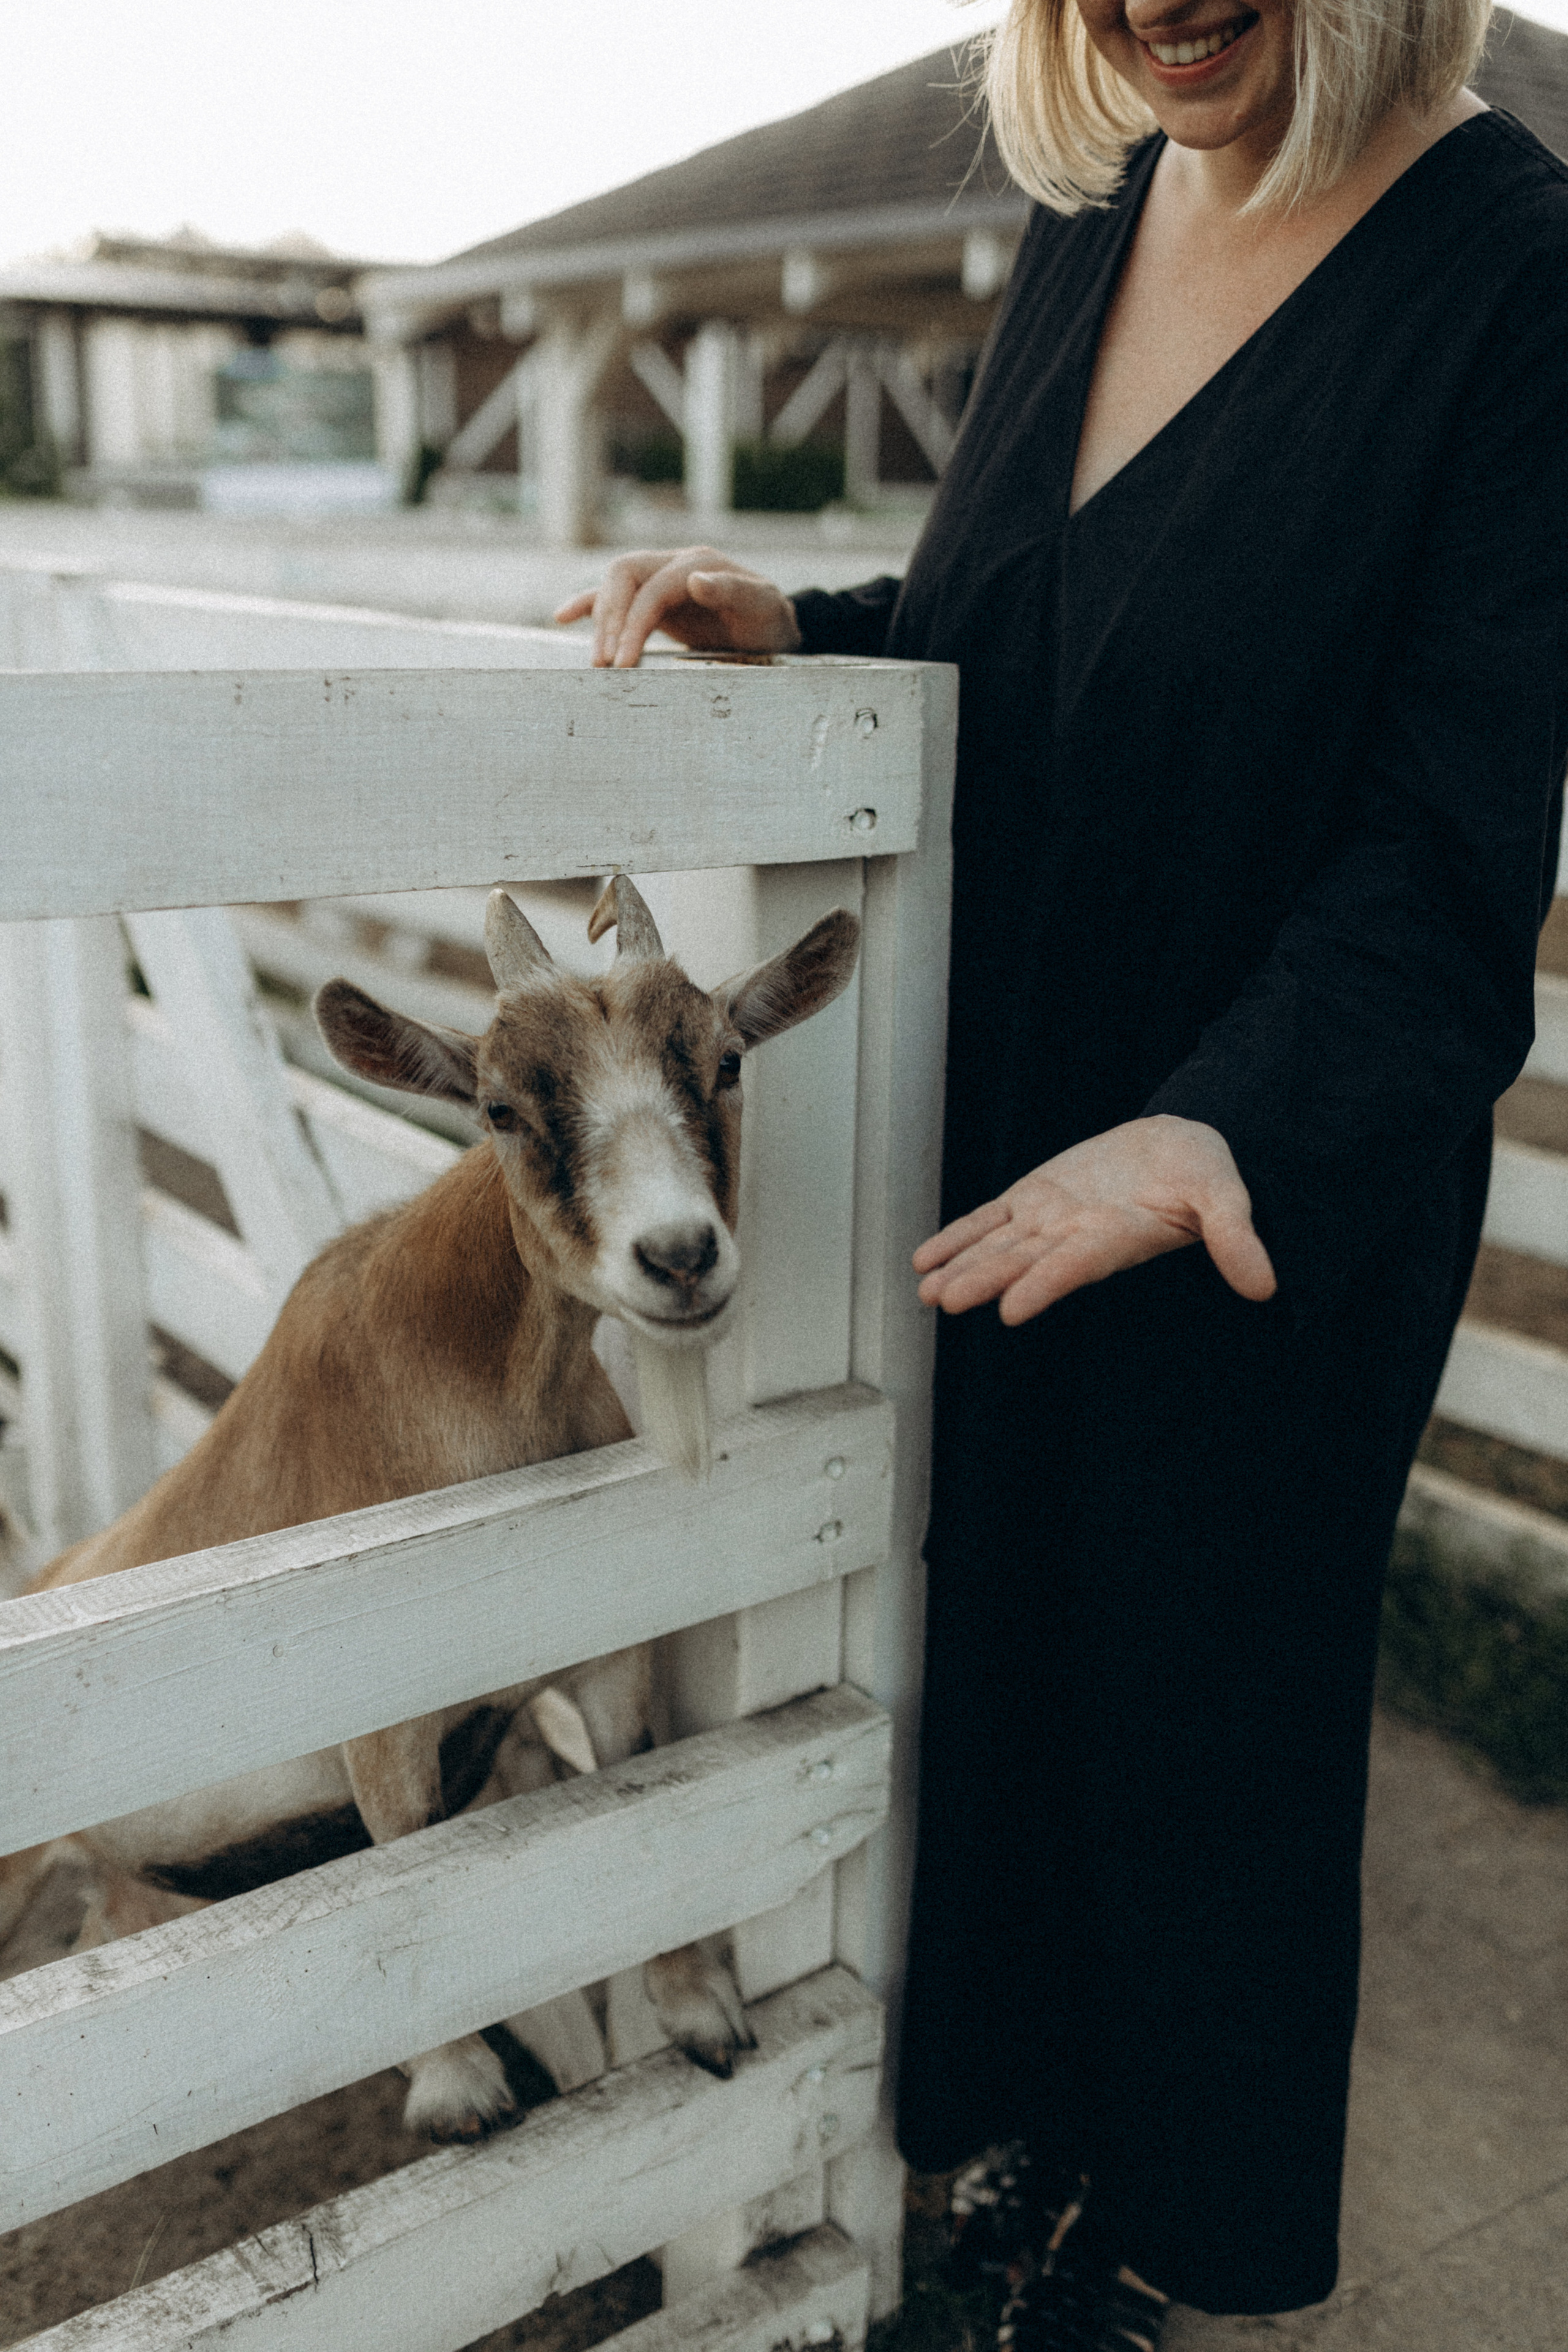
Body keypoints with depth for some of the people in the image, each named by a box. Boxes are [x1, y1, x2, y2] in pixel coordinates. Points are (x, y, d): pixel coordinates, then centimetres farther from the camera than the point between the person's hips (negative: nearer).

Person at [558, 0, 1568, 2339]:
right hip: (999, 1134, 6)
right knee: (990, 1635, 19)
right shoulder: (1091, 224, 5)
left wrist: (1227, 1126, -36)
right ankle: (1014, 2107, 49)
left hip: (1275, 1191, -6)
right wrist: (795, 628, -4)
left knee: (1189, 1691, 12)